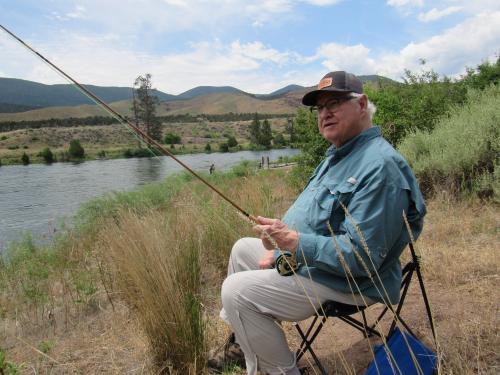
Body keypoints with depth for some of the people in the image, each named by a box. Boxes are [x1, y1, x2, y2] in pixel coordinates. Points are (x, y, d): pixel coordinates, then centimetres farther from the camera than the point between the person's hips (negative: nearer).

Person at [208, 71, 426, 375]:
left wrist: (293, 241, -32)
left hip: (344, 282, -11)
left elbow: (362, 257, -30)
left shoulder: (379, 167, -26)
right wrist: (279, 248, 8)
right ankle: (243, 342, 30)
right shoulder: (339, 153, 9)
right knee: (242, 249, 21)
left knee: (236, 291, -20)